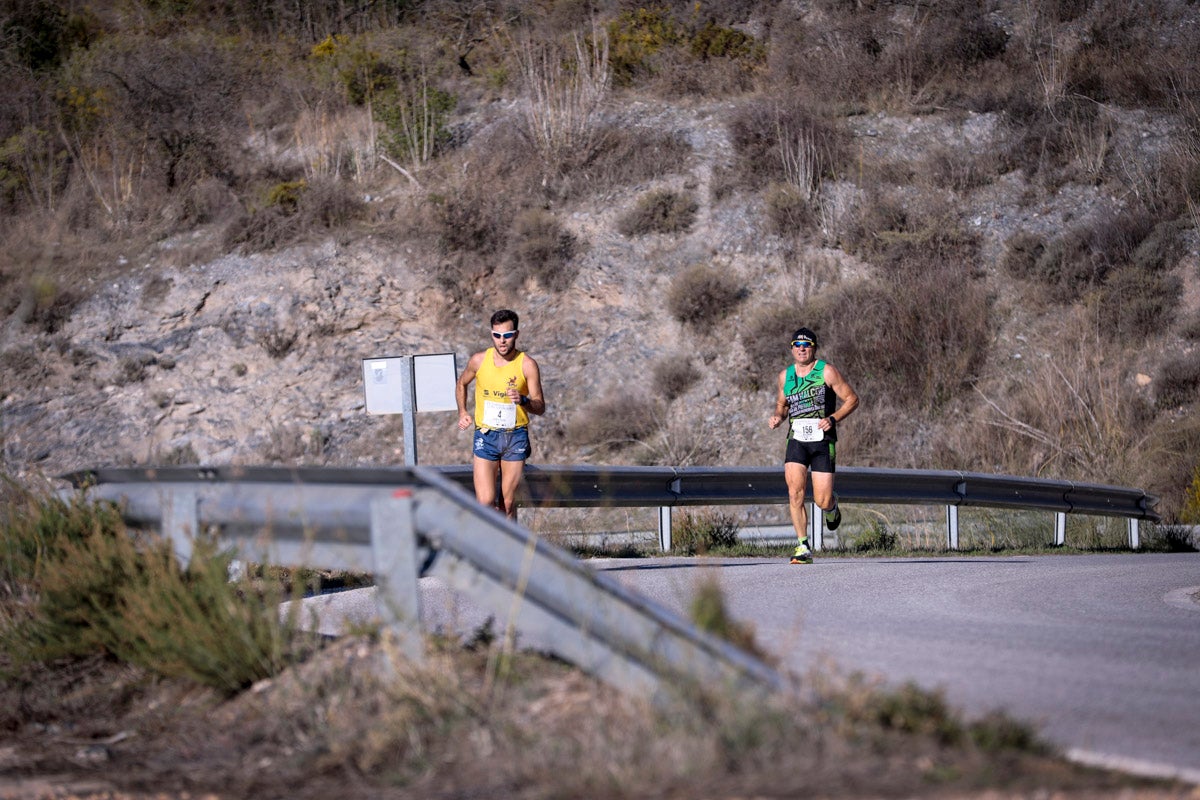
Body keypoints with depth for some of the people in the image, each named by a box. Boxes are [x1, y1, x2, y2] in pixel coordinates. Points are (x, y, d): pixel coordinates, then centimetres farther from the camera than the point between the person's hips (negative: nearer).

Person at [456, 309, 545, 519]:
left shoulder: (527, 365, -6)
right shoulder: (479, 360, -1)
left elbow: (540, 407, -5)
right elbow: (461, 384, 20)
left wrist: (523, 400, -25)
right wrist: (462, 413, 7)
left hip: (515, 436, 0)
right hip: (486, 436, 0)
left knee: (508, 504, 5)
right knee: (485, 502, -11)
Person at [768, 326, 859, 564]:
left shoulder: (827, 371, -2)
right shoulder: (785, 375, 9)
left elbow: (852, 399, 0)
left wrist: (833, 419, -15)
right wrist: (778, 416, 3)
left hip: (823, 441, -3)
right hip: (796, 440, 3)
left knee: (822, 501, -5)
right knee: (795, 492, -16)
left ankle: (832, 507, 34)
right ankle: (803, 548, -11)